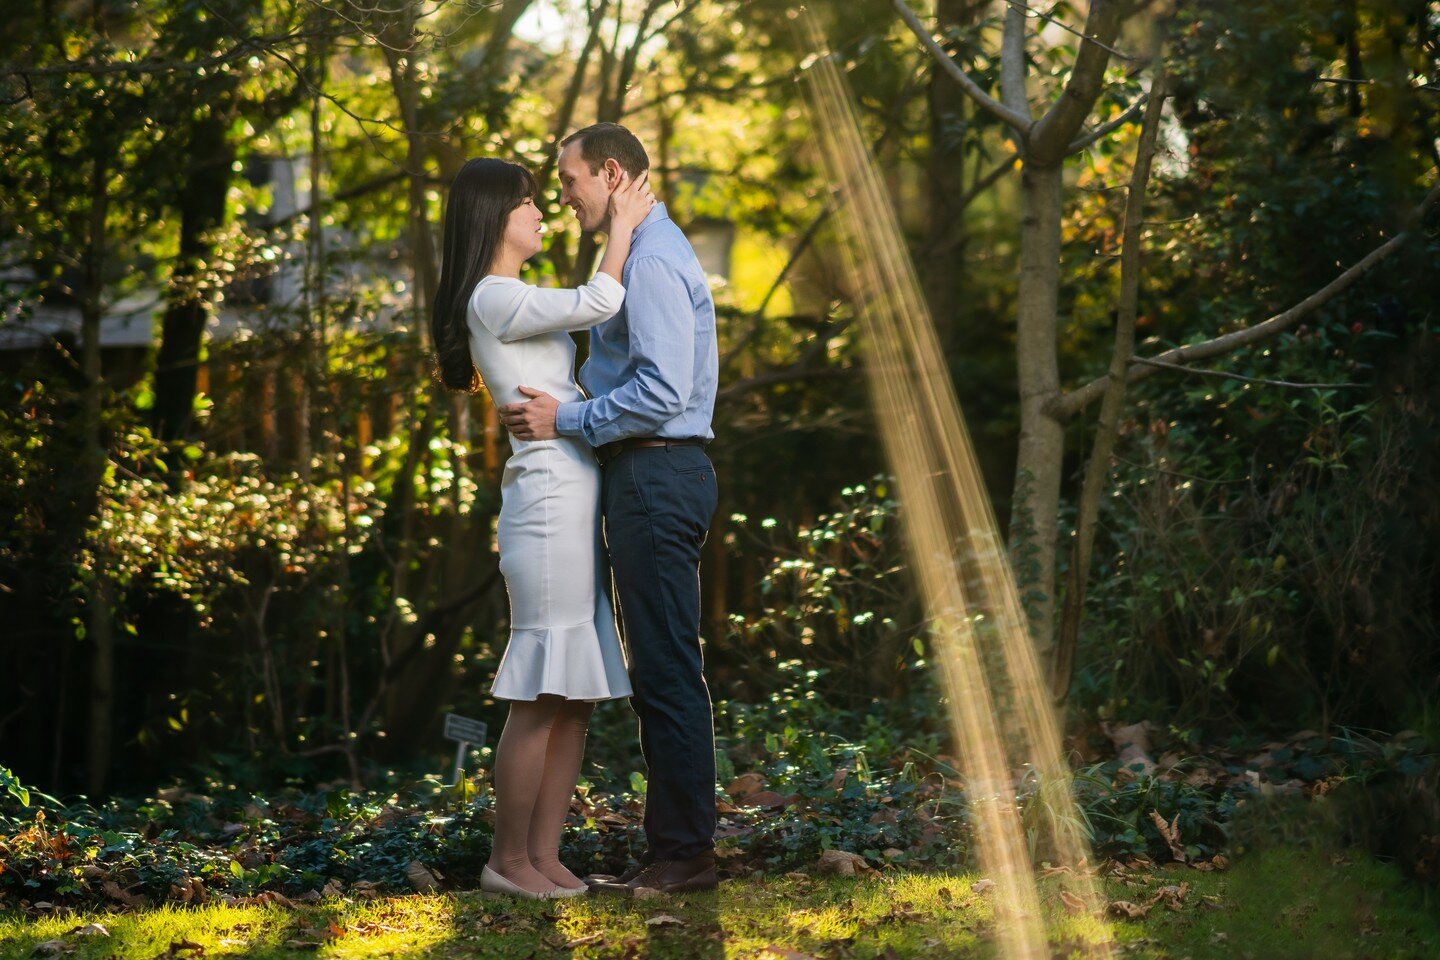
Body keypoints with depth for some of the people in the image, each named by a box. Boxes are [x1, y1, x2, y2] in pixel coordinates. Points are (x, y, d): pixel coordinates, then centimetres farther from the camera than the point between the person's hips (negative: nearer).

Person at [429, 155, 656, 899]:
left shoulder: (511, 302, 22)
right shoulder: (494, 298, -9)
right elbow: (598, 303, -18)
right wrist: (622, 227, -5)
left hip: (572, 502, 10)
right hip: (549, 501, -10)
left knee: (578, 693, 8)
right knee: (542, 692, -8)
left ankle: (544, 854, 10)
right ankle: (508, 858, -2)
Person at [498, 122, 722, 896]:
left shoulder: (652, 261, -14)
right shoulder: (649, 253, 20)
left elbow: (663, 391, -22)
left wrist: (566, 419, -15)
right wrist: (562, 410, 13)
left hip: (656, 476, -11)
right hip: (647, 477, 11)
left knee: (668, 671, -8)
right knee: (658, 670, 11)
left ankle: (685, 852, -4)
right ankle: (672, 846, 15)